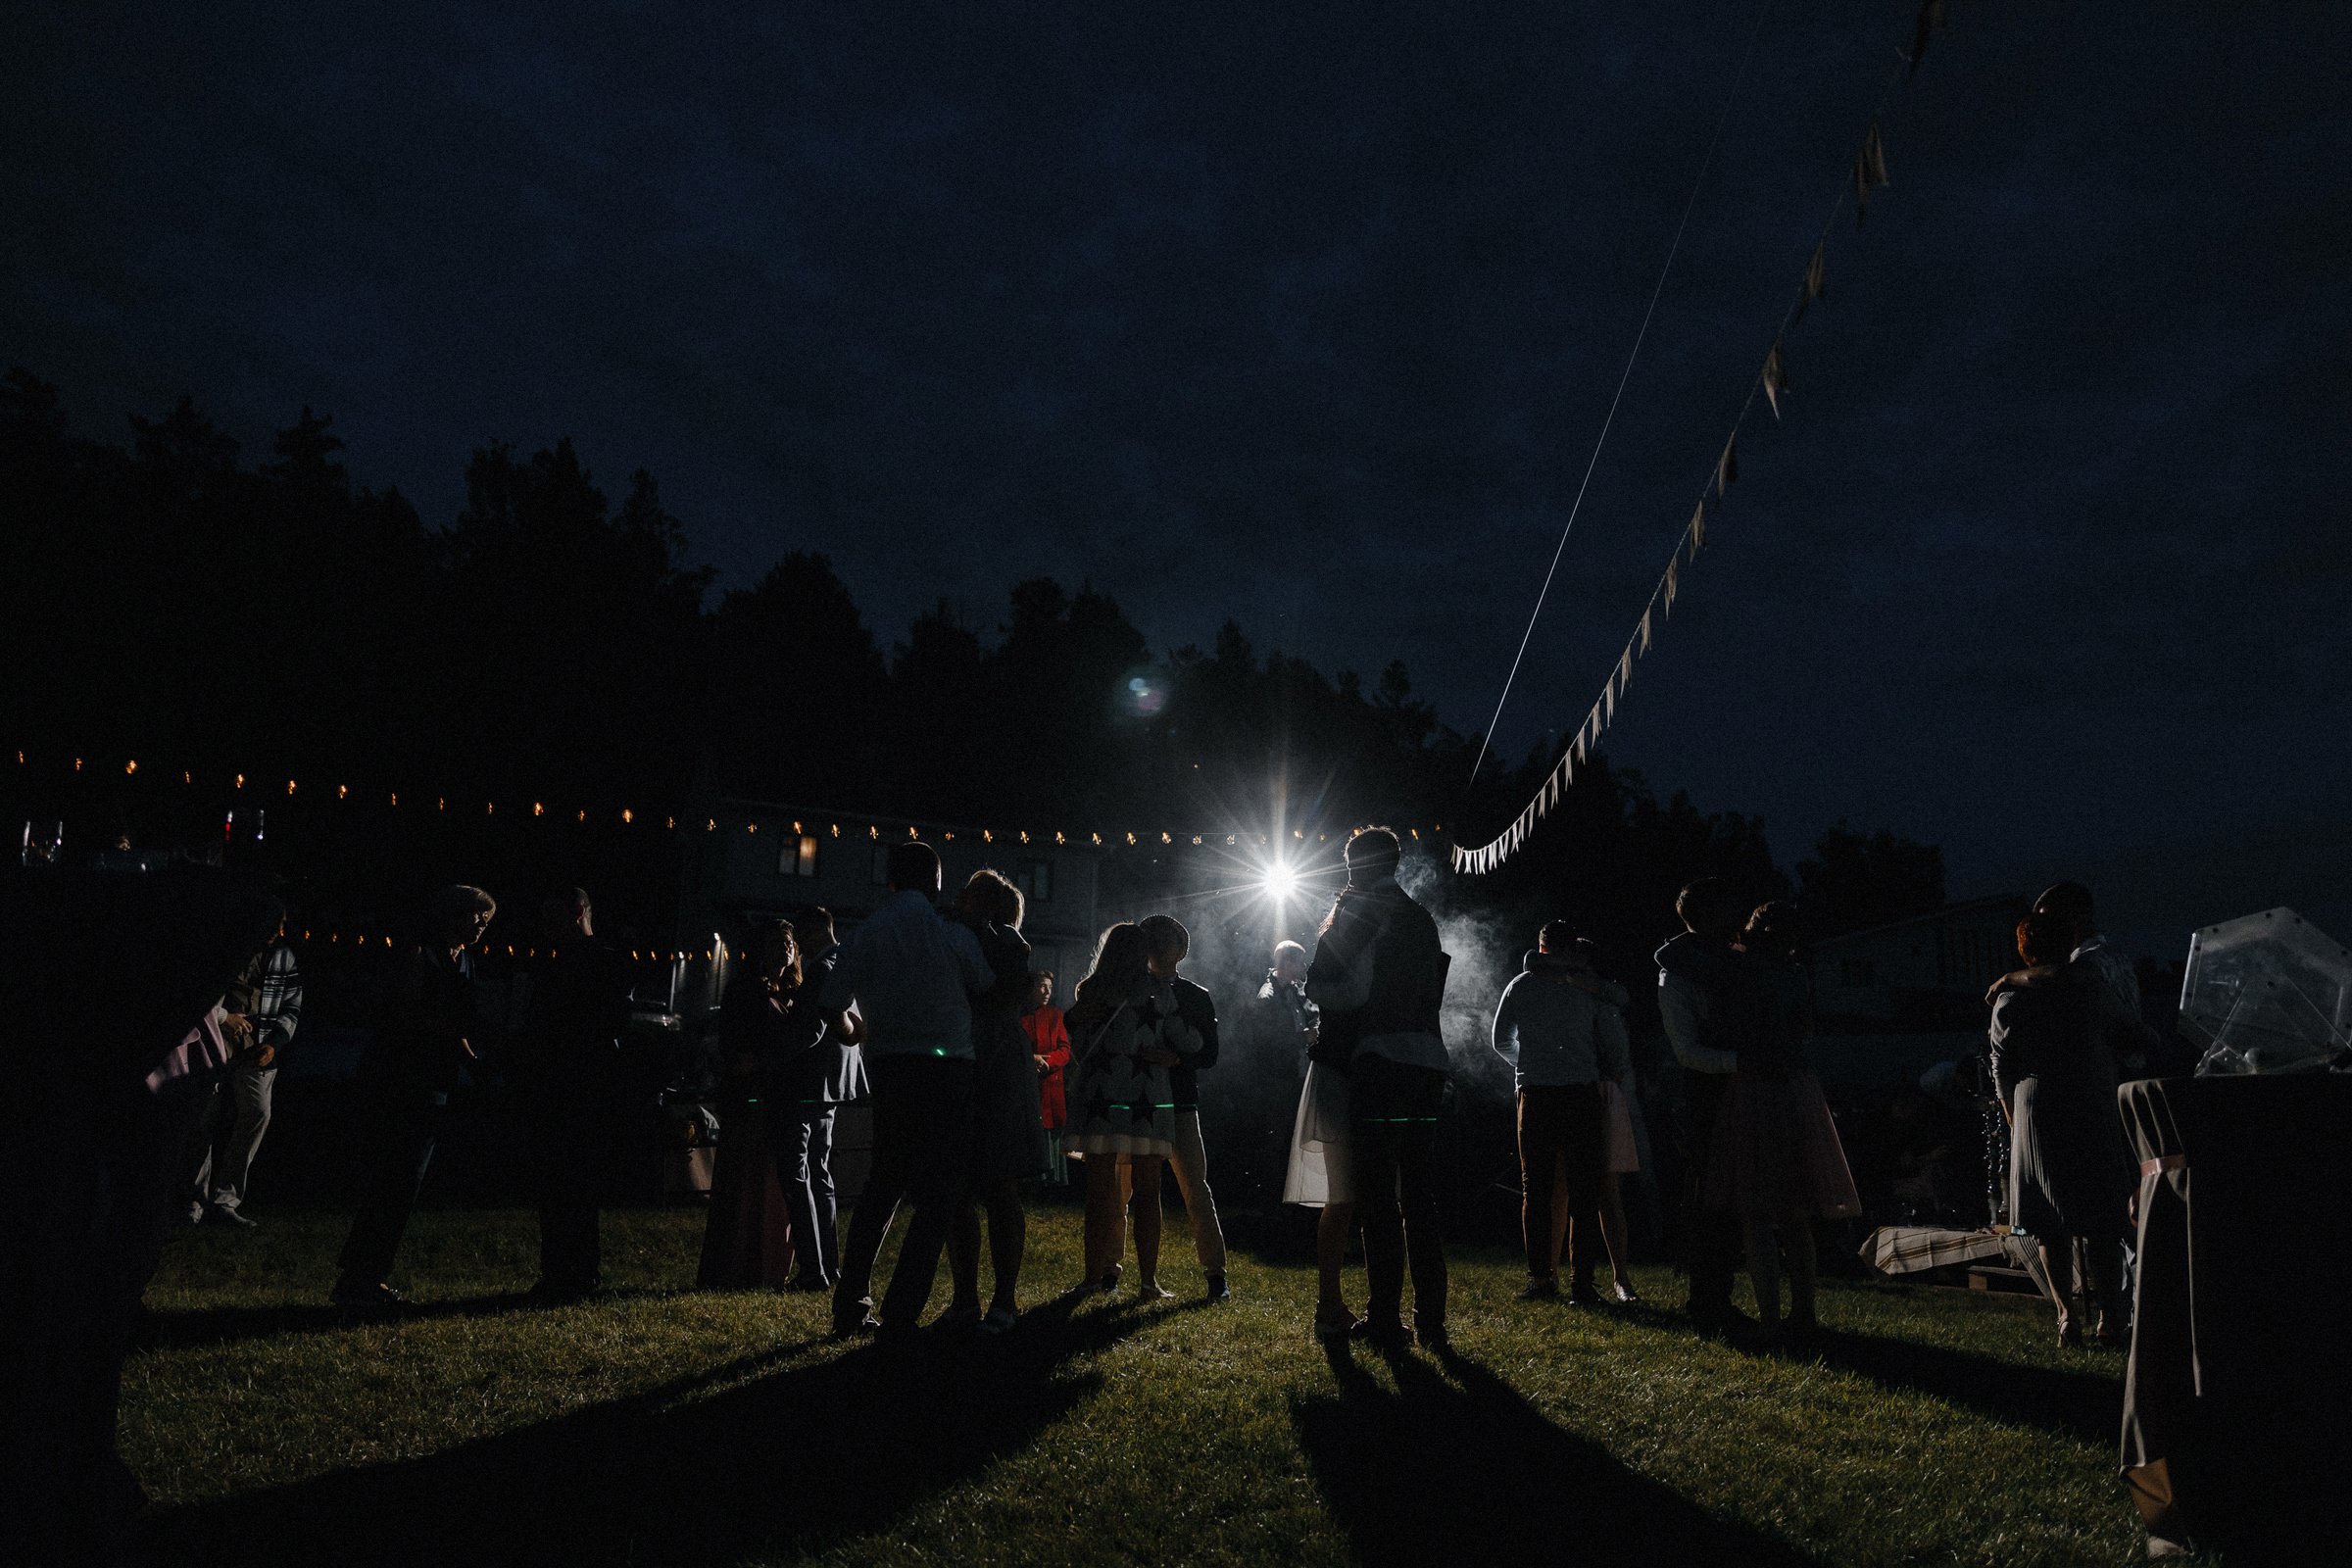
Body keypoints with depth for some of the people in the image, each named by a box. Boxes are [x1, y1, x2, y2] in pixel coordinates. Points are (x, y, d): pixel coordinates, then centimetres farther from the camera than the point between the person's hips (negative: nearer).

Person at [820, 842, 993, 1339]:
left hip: (888, 1070, 4)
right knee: (938, 1195, 3)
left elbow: (830, 1005, 0)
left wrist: (857, 1037, 20)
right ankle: (899, 1316, 0)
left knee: (884, 1184, 19)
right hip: (946, 1070, -4)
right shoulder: (953, 937, -6)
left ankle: (851, 1306, 19)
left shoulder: (867, 933, 1)